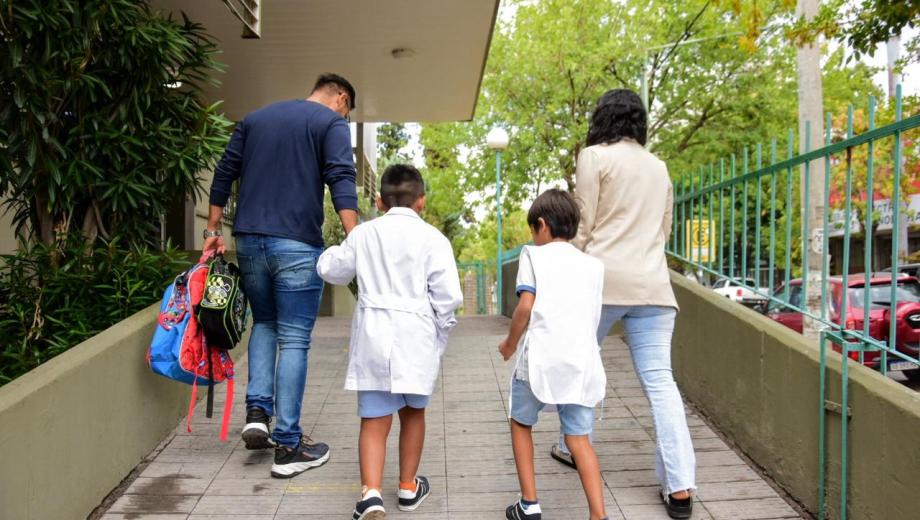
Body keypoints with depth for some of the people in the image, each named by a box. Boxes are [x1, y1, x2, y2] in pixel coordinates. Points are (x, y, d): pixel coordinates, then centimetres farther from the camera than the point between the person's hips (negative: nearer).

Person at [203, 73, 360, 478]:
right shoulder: (332, 122, 1)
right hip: (297, 245, -5)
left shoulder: (254, 119, 19)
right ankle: (288, 446, 4)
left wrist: (213, 229, 21)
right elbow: (341, 182, -13)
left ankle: (257, 411, 11)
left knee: (263, 323, 24)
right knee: (294, 341, 0)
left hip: (249, 240, 5)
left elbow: (224, 174, 17)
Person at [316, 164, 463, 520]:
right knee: (413, 412, 17)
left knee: (374, 420, 4)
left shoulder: (363, 233, 5)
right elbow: (448, 295, -7)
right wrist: (441, 331, 9)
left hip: (372, 337, 1)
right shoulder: (432, 238, -3)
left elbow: (331, 271, 16)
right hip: (415, 338, -1)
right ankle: (408, 488, 31)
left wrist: (336, 250, 37)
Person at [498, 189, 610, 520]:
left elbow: (525, 306, -7)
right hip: (581, 361, 4)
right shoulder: (593, 265, 15)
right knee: (578, 438, 10)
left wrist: (510, 342, 7)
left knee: (520, 423, 17)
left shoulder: (533, 254, 3)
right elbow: (592, 317, 15)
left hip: (540, 359, -3)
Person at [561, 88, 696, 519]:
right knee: (660, 381, 1)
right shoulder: (659, 167, 18)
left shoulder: (594, 157, 1)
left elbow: (583, 227, -3)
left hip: (604, 277, -4)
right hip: (652, 282, 4)